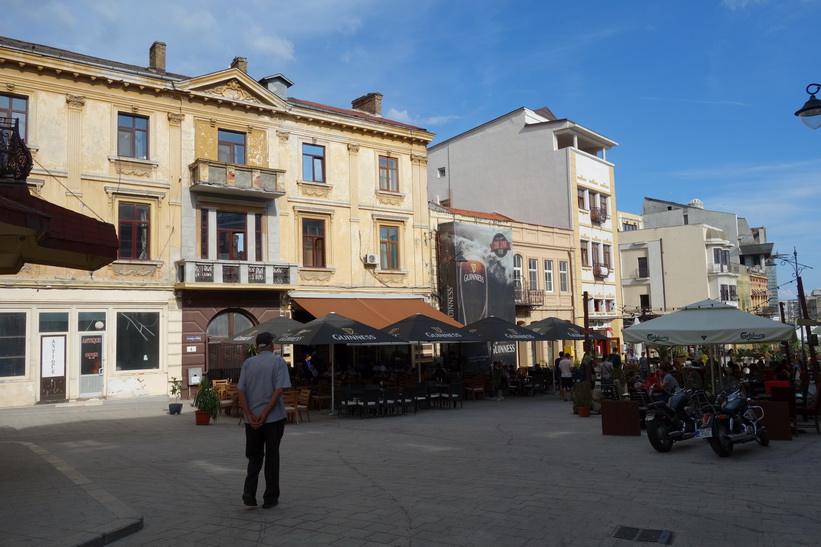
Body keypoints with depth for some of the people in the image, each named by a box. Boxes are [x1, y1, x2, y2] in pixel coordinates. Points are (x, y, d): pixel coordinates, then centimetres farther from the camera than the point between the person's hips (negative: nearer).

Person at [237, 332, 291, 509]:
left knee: (254, 457, 14)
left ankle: (249, 493, 0)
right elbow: (279, 389, -14)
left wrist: (250, 415, -7)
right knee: (272, 456, 7)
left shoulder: (248, 363, 6)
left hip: (252, 418, 3)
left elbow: (240, 390, -3)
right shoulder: (278, 362, -3)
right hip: (274, 418, -2)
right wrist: (264, 414, -14)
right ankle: (270, 497, 12)